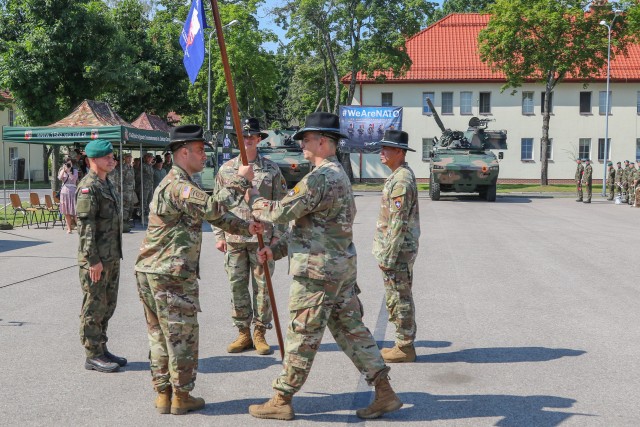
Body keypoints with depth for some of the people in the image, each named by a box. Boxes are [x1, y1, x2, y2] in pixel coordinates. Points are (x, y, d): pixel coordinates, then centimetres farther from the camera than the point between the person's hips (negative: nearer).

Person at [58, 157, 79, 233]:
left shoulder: (75, 170, 6)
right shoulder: (62, 171, 12)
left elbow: (74, 178, -10)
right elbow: (60, 178, -7)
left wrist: (68, 171, -13)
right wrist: (64, 169, -10)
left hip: (73, 192, -2)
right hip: (64, 191, 2)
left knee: (74, 211, -8)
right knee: (66, 212, 2)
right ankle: (69, 228, 7)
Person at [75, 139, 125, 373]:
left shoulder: (107, 184, 15)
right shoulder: (88, 187, -14)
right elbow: (85, 226, -20)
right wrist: (93, 260, -22)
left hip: (112, 257, 9)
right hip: (96, 260, -9)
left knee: (107, 306, 15)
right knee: (94, 308, -1)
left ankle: (102, 350, 25)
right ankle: (93, 356, 8)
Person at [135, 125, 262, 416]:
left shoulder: (178, 184, 18)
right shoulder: (177, 185, -15)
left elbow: (213, 215, 19)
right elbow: (212, 207, -30)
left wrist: (245, 227, 10)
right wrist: (241, 181, -22)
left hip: (148, 272, 10)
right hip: (172, 275, -10)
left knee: (159, 336, 13)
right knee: (182, 337, 2)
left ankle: (163, 394, 22)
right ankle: (181, 397, 11)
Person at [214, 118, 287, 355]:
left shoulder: (271, 170, 3)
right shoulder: (226, 169, 7)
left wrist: (277, 235, -3)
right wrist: (219, 236, 4)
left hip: (262, 238, -2)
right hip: (234, 238, 2)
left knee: (262, 287, 3)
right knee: (237, 286, 5)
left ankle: (260, 334, 13)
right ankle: (243, 333, 16)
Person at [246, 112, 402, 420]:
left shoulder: (319, 178, -18)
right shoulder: (339, 175, 16)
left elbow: (279, 212, -17)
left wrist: (253, 199, 3)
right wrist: (277, 250, 17)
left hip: (317, 271, -9)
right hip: (343, 266, 10)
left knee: (302, 337, 1)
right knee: (351, 329, 13)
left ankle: (281, 401, 14)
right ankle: (384, 392, 15)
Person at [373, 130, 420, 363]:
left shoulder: (401, 180, -19)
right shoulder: (400, 176, 14)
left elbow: (399, 223, -22)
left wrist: (388, 256, -20)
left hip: (398, 251, -10)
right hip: (400, 250, 10)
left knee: (400, 299, -2)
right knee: (399, 299, 15)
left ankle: (404, 348, 6)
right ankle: (404, 344, 24)